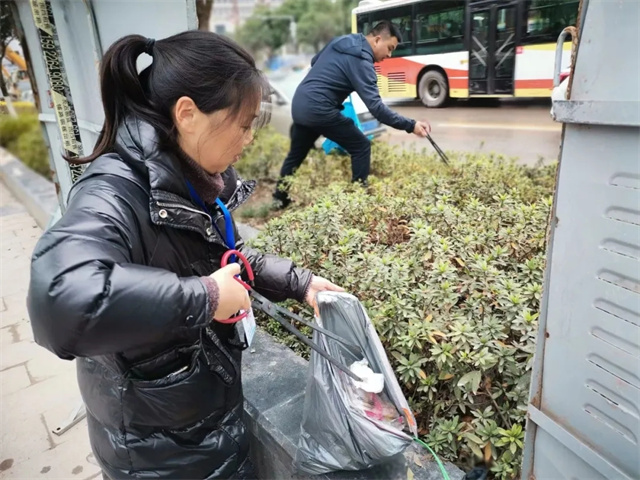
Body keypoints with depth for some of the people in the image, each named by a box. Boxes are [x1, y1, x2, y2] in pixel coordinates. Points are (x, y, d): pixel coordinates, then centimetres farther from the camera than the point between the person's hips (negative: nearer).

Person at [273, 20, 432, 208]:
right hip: (319, 109, -9)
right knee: (361, 147, 1)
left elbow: (314, 62, 29)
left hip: (299, 104, 9)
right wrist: (410, 125, -22)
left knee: (296, 153, 23)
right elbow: (375, 106, -22)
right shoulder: (361, 61, -13)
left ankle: (279, 198, 34)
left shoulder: (340, 41, 14)